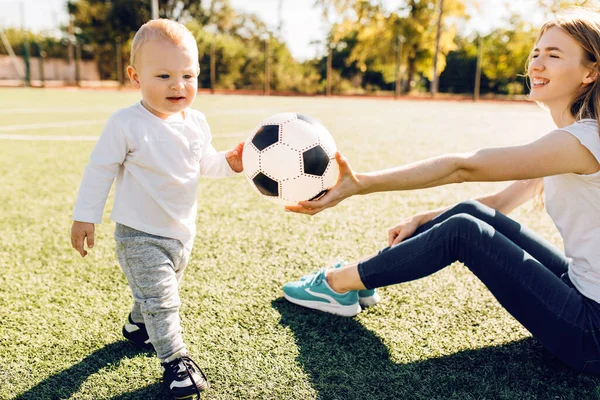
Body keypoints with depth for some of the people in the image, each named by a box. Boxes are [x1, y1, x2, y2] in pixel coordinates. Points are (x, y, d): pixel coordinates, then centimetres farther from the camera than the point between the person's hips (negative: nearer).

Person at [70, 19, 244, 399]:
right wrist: (85, 216, -9)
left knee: (160, 290, 25)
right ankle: (175, 360, 13)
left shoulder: (197, 122, -5)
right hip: (140, 236, -6)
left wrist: (229, 162, -9)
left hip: (183, 232, 6)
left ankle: (138, 323, 53)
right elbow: (100, 169, -12)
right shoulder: (126, 124, -21)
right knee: (161, 299, -6)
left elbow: (204, 162, 10)